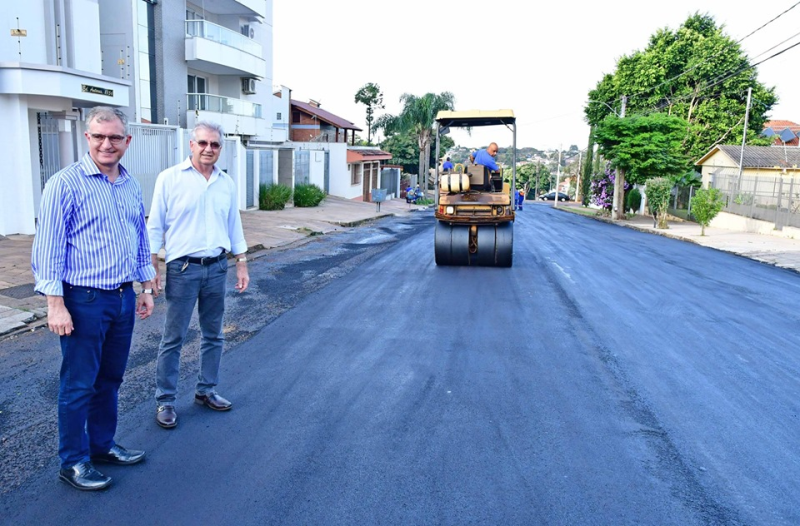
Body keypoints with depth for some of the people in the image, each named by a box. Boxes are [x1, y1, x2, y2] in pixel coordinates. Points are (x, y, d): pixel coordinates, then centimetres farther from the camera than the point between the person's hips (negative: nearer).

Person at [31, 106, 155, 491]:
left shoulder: (131, 186, 9)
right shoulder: (65, 184, -10)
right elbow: (48, 249, -12)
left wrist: (146, 288, 16)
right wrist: (55, 305, -15)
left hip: (124, 298, 6)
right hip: (84, 301, -6)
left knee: (110, 379, 17)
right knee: (79, 385, 5)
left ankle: (102, 444, 33)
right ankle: (73, 462, 21)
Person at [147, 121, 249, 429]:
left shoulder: (226, 183, 7)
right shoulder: (170, 178, -5)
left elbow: (234, 227, 14)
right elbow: (155, 227, -3)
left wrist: (242, 264, 11)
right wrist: (153, 268, -7)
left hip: (217, 268, 5)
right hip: (183, 268, -4)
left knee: (213, 335, 13)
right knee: (173, 338, 2)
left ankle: (206, 391, 28)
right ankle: (165, 401, 14)